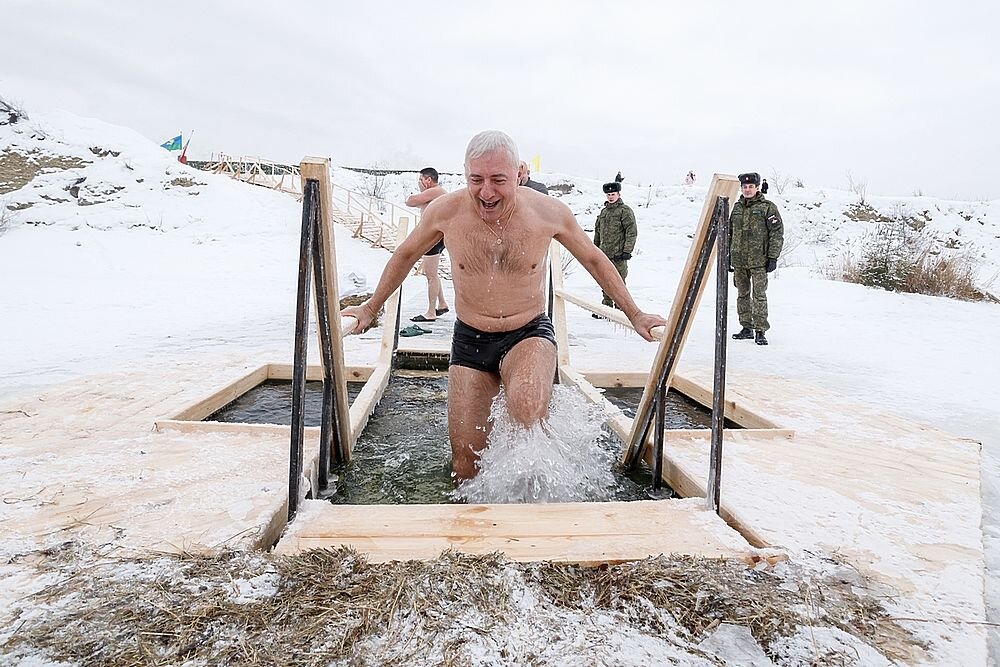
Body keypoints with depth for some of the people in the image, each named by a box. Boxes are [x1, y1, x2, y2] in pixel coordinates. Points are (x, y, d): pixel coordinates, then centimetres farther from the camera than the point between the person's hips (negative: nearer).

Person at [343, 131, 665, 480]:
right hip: (469, 339, 2)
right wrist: (370, 308, 18)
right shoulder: (446, 210, -10)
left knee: (525, 405, -36)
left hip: (529, 334, -1)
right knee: (466, 462, 3)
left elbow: (594, 259, 6)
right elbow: (405, 255, 9)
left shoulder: (549, 212, -11)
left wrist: (634, 315, 11)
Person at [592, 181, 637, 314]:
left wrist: (627, 251, -16)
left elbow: (632, 232, -10)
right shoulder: (603, 211, 17)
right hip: (604, 254, 7)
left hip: (618, 255, -7)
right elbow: (597, 232, 24)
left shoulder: (625, 210, -5)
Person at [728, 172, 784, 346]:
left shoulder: (768, 207, -2)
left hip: (759, 260, -5)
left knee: (759, 295, -7)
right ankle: (747, 328, 21)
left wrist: (773, 257, -10)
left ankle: (760, 331, -1)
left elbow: (777, 233, -4)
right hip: (738, 260, 6)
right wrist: (728, 257, 16)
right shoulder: (736, 207, 13)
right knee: (742, 295, 11)